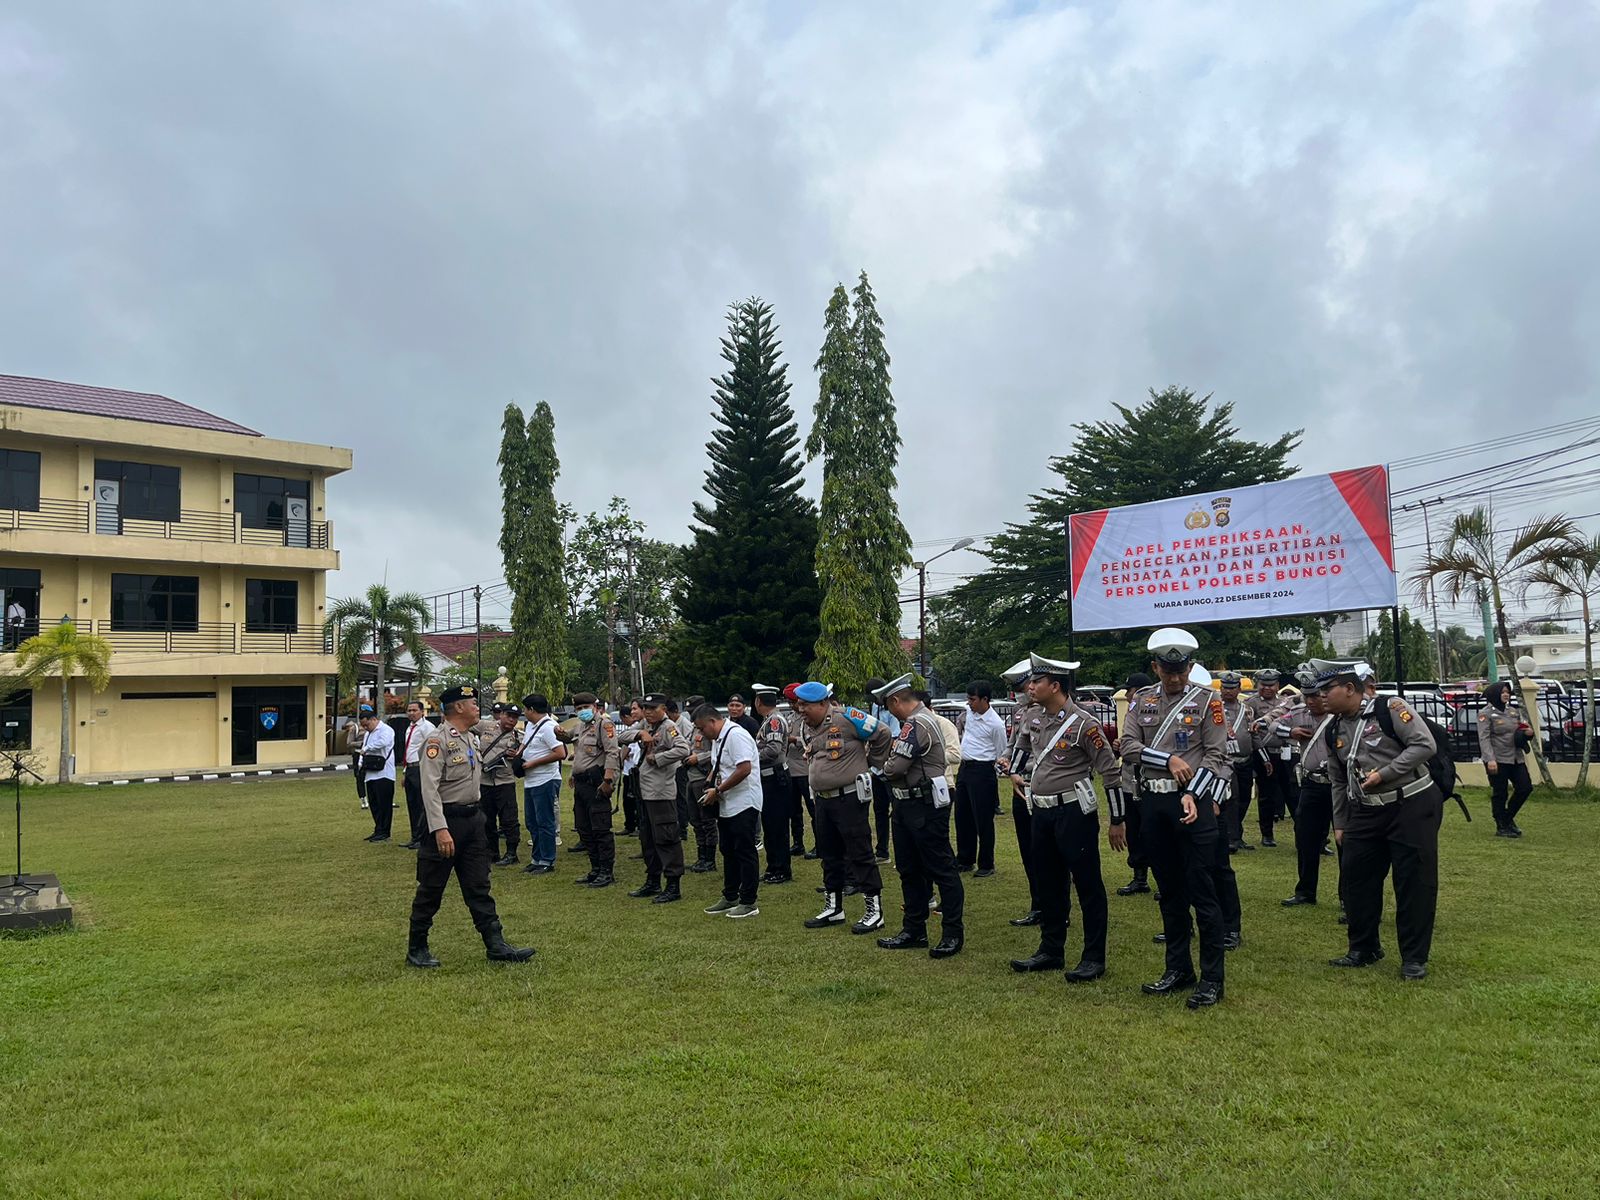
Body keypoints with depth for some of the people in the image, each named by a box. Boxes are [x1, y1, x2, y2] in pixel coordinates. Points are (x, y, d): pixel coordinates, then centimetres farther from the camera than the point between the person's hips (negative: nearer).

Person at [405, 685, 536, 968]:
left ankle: (496, 945, 10)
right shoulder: (438, 740, -16)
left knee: (479, 887, 9)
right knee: (430, 890, 4)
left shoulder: (472, 737, 11)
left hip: (473, 819, 8)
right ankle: (417, 949, 17)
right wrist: (440, 830, -29)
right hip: (446, 820, -8)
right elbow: (430, 789, -23)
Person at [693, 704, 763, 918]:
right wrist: (711, 786, 2)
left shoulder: (736, 735, -18)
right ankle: (730, 898, 27)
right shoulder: (717, 739, 13)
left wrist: (718, 790, -19)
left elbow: (744, 769, -26)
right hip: (726, 805, 10)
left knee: (745, 852, -3)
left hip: (744, 804, -10)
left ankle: (748, 902, 5)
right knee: (729, 852, 16)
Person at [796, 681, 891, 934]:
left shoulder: (845, 718, -15)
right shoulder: (810, 728, 11)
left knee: (860, 853, -3)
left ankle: (875, 910, 5)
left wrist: (870, 762, -3)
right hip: (823, 799, 8)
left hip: (849, 798, -8)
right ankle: (834, 908, 27)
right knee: (829, 854, 15)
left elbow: (882, 733, -13)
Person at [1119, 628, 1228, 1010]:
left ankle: (1212, 978, 5)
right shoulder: (1142, 699, 8)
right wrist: (1169, 760, -15)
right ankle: (1178, 968, 23)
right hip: (1153, 803, 4)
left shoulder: (1207, 700, -1)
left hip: (1192, 802, -4)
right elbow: (1128, 746, -1)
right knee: (1169, 889, 13)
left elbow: (1216, 756, -6)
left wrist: (1193, 794, -18)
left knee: (1201, 891, -3)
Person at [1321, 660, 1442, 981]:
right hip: (1366, 812, 7)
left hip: (1412, 806, -7)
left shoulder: (1389, 708, -12)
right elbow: (1339, 782, 16)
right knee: (1355, 878, 7)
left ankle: (1414, 958, 10)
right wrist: (1340, 824, 16)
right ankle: (1364, 948, 23)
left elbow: (1424, 744, -18)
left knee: (1414, 882, -1)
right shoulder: (1334, 731, 8)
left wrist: (1383, 774, -21)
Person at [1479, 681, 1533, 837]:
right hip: (1498, 760, -7)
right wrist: (1490, 759, -24)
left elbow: (1524, 728, 23)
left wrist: (1528, 732, -3)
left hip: (1516, 758, 7)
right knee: (1499, 793, 0)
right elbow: (1484, 738, -14)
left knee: (1526, 788, 4)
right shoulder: (1485, 713, -7)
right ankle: (1501, 828, 10)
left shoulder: (1513, 711, 14)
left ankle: (1508, 818, 24)